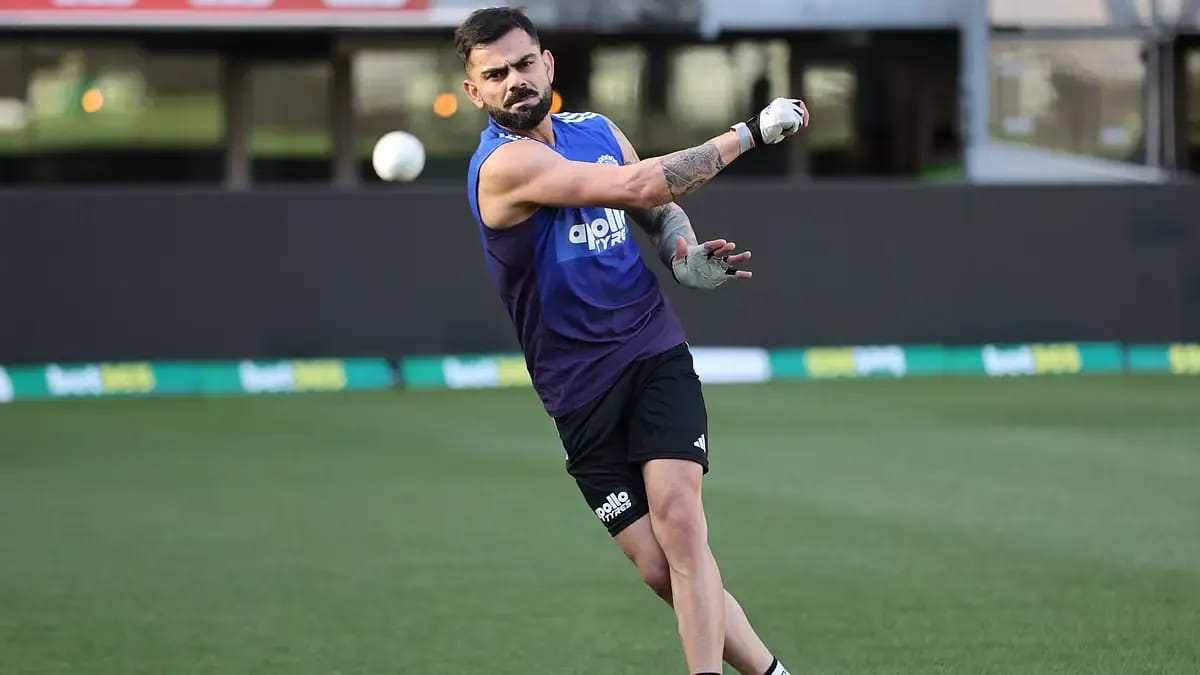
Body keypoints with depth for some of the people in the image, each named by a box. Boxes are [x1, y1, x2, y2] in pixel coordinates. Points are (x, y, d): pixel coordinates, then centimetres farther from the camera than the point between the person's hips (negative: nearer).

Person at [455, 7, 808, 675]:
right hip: (580, 389, -3)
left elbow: (660, 206, 26)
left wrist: (686, 257, 2)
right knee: (661, 569, -5)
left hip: (655, 353, 3)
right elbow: (639, 187, -23)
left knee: (677, 519, -19)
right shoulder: (504, 163, -14)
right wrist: (749, 133, -16)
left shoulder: (598, 131, 7)